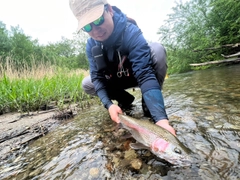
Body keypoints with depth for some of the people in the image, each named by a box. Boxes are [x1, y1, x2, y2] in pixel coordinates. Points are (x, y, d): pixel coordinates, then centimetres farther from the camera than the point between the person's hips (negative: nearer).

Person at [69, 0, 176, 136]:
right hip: (117, 79, 5)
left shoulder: (131, 32, -33)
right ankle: (126, 99, 9)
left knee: (157, 49, -33)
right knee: (87, 84, -10)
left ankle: (148, 104, -16)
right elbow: (97, 77, -15)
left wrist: (161, 118, -53)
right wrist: (109, 104, -32)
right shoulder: (91, 45, -17)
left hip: (138, 74, -4)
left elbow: (145, 74, -43)